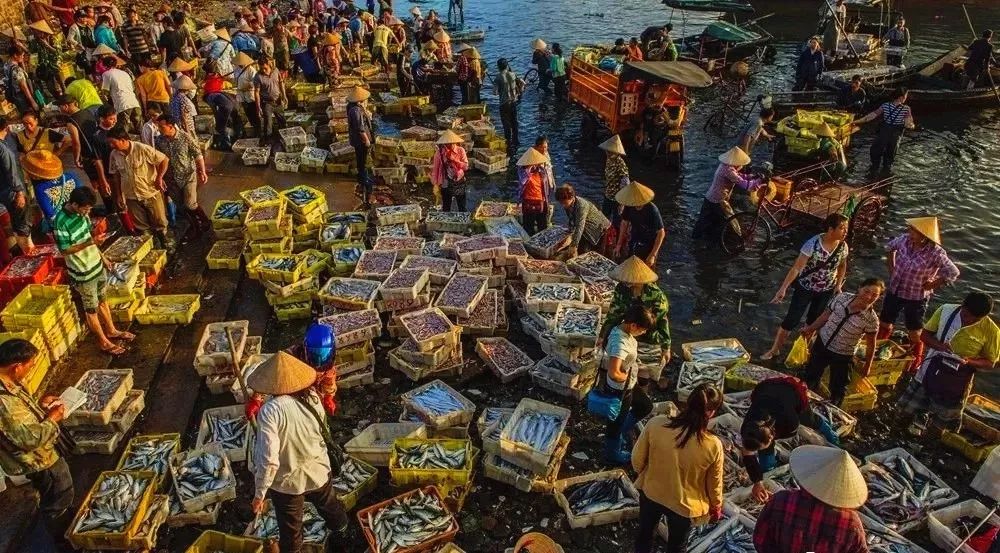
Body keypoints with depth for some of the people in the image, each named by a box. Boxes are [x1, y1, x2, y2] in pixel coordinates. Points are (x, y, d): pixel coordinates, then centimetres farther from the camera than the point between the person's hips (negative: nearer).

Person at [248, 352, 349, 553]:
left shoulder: (270, 410, -30)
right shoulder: (312, 398, -16)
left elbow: (268, 460, -29)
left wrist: (259, 494, -18)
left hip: (287, 482, -5)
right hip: (319, 472, 5)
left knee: (290, 531, 22)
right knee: (330, 507, 34)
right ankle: (340, 531, 62)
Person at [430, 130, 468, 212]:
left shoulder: (460, 150, -10)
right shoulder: (439, 153, -12)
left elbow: (466, 166, -12)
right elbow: (435, 170, -6)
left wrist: (454, 159, -25)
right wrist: (436, 185, -8)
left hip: (459, 182, 1)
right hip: (445, 183, -1)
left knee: (462, 207, 12)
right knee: (446, 208, 12)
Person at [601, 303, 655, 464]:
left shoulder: (622, 329, -8)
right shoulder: (620, 343, -36)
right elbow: (614, 373, -40)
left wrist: (631, 374, 8)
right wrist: (628, 376, -18)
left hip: (628, 385, 9)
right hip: (619, 389, -9)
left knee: (646, 406, 27)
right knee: (618, 419, 15)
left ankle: (617, 435, 42)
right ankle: (613, 454, 41)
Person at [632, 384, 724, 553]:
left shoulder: (655, 424, -27)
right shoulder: (713, 445, -30)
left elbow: (637, 460, -11)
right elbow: (714, 484, -12)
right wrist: (716, 507, 10)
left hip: (650, 493, 2)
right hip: (684, 505, -1)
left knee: (645, 533, 31)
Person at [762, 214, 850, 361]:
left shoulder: (843, 246, -12)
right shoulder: (813, 244, -26)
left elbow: (842, 266, 8)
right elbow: (797, 267, -28)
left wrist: (838, 285, 2)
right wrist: (784, 288, -33)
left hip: (826, 291, 4)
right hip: (805, 287, -4)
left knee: (814, 320, 19)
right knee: (792, 318, 1)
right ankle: (775, 349, 16)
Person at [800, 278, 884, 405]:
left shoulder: (871, 319, -23)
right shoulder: (842, 298, -16)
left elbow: (870, 344, -10)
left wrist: (867, 366, -1)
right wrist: (810, 329, 6)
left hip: (842, 356, -3)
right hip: (822, 344, 4)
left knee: (838, 388, 12)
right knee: (811, 376, 23)